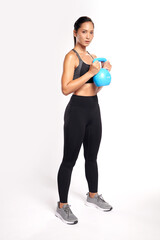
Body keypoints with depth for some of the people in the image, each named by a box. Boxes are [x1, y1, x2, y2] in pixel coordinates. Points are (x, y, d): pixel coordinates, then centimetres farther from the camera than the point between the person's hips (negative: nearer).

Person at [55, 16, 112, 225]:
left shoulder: (93, 57, 14)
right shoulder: (71, 56, -9)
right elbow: (66, 88, -20)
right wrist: (90, 72, -22)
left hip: (94, 109, 8)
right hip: (77, 110, -7)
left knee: (92, 157, 18)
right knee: (69, 160, 1)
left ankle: (93, 196, 36)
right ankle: (62, 206, 14)